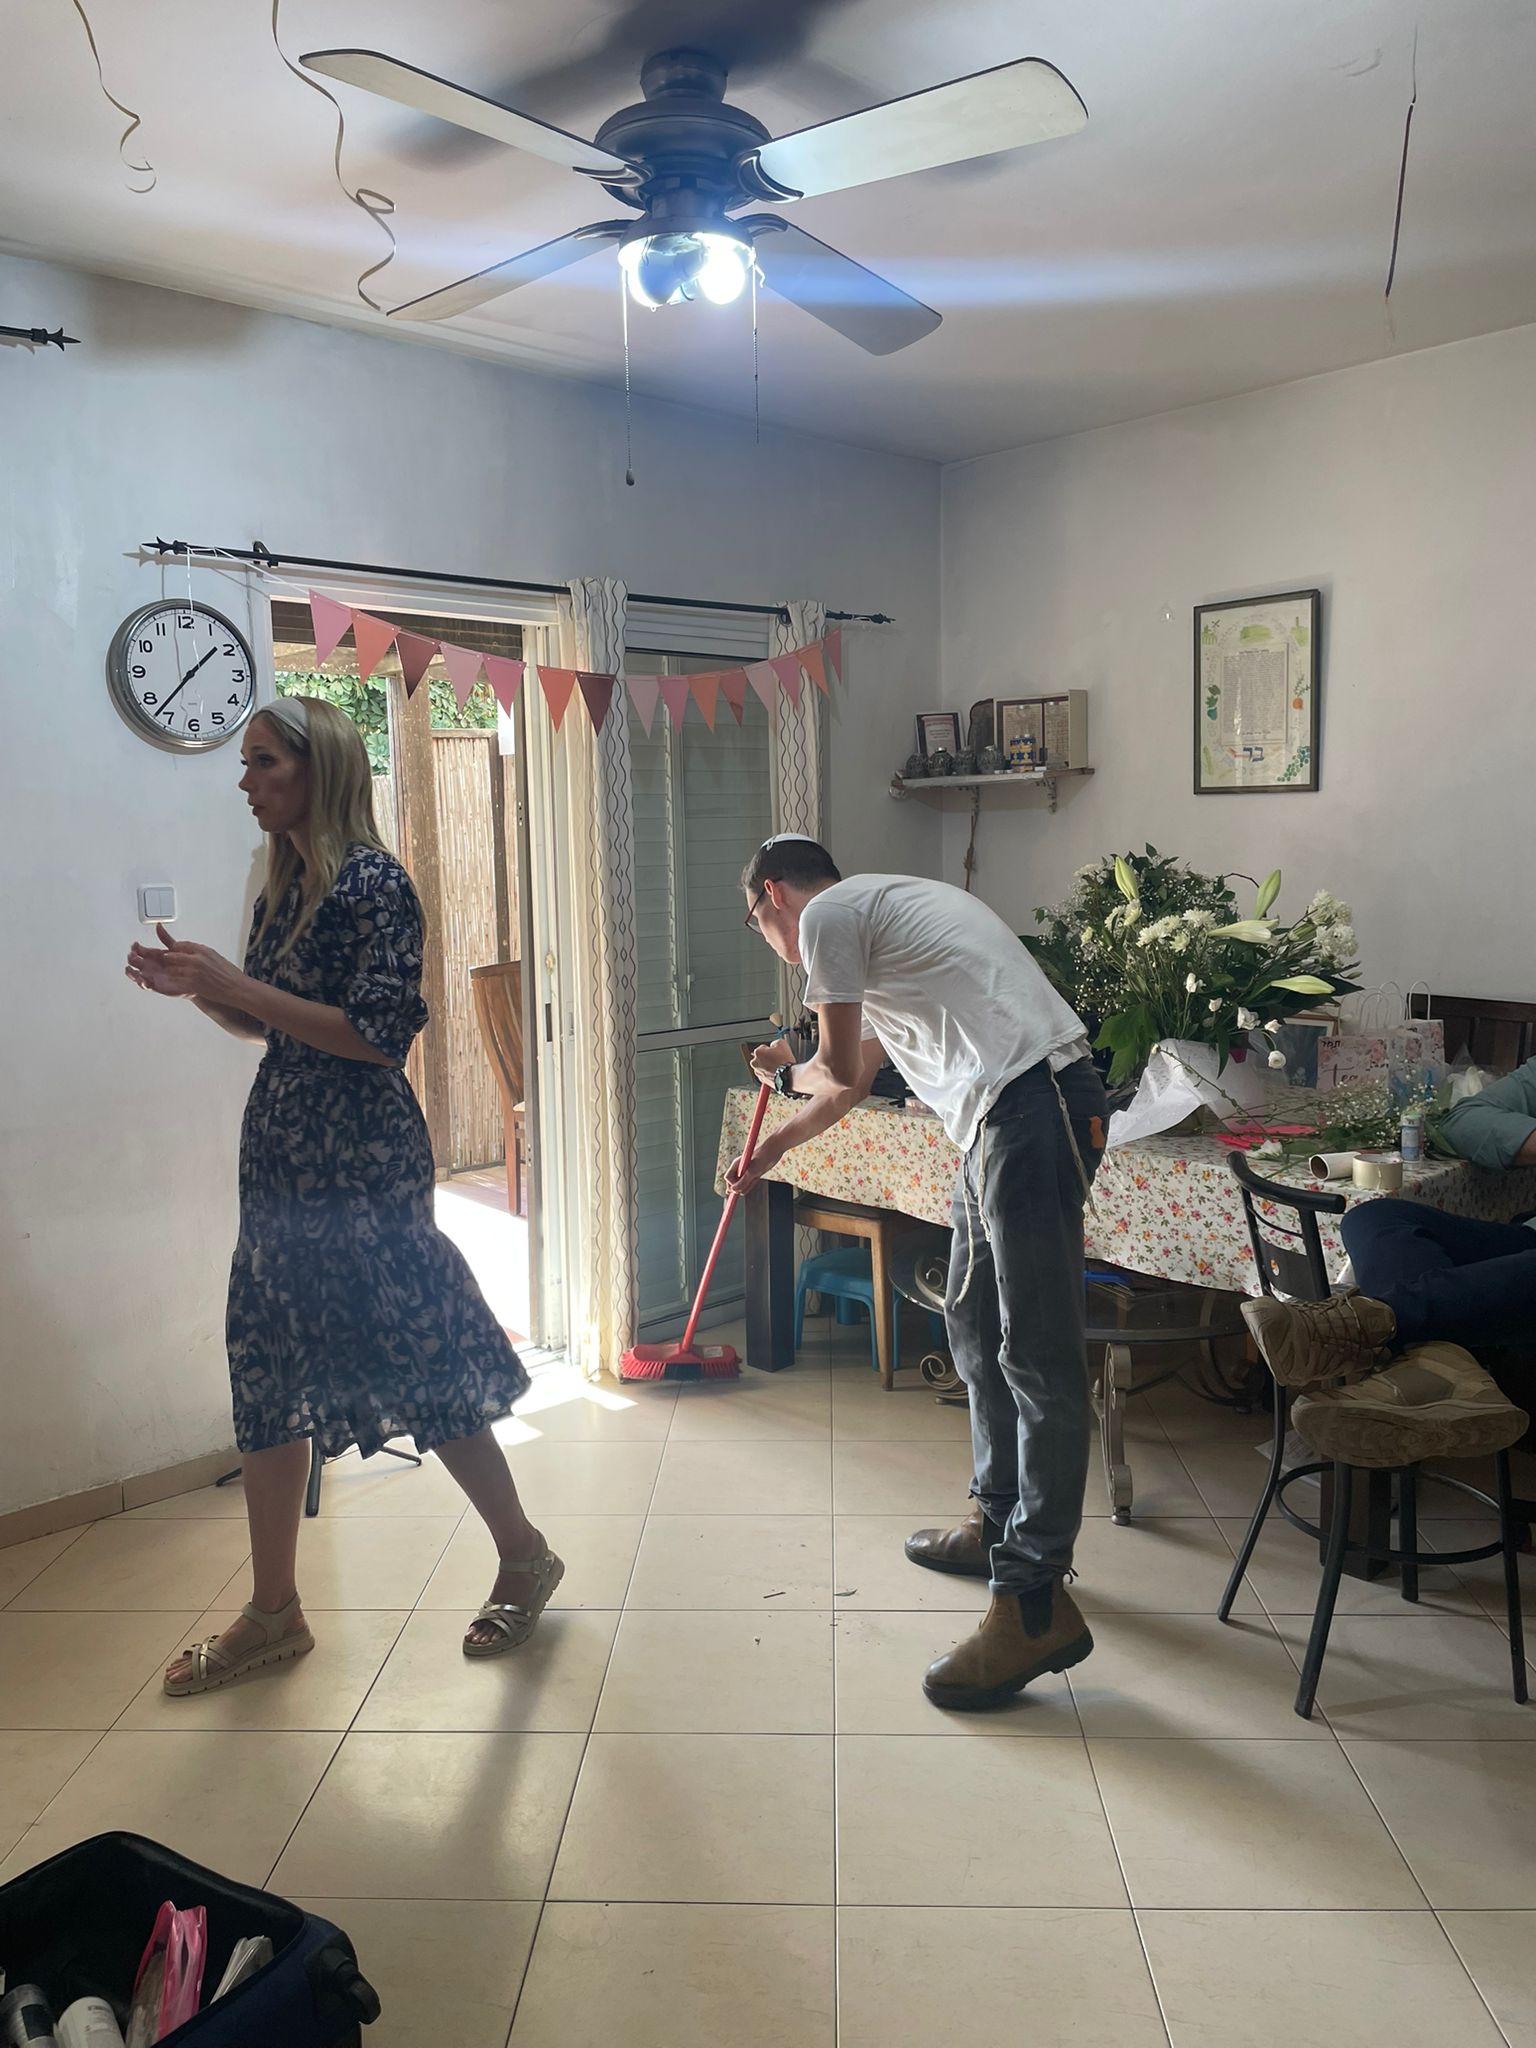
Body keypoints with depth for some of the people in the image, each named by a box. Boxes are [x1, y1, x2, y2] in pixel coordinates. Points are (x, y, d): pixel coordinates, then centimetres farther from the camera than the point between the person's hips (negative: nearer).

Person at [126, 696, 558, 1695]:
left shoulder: (376, 882, -12)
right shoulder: (285, 884, 12)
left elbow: (378, 1036, -19)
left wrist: (239, 986, -20)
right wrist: (197, 987, 2)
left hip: (364, 1159, -8)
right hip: (282, 1151, 8)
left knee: (418, 1363, 0)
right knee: (269, 1368, 10)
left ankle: (526, 1555, 22)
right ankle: (275, 1612, 24)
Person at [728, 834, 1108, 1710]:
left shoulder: (826, 915, -2)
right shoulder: (879, 913, 29)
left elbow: (837, 1072, 3)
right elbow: (854, 1078, 38)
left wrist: (786, 1071, 27)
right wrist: (772, 1149, 51)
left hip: (1031, 1108, -10)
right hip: (1002, 1118, 10)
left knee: (1036, 1352, -9)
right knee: (976, 1325, 21)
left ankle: (1036, 1605, -4)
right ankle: (999, 1520, 36)